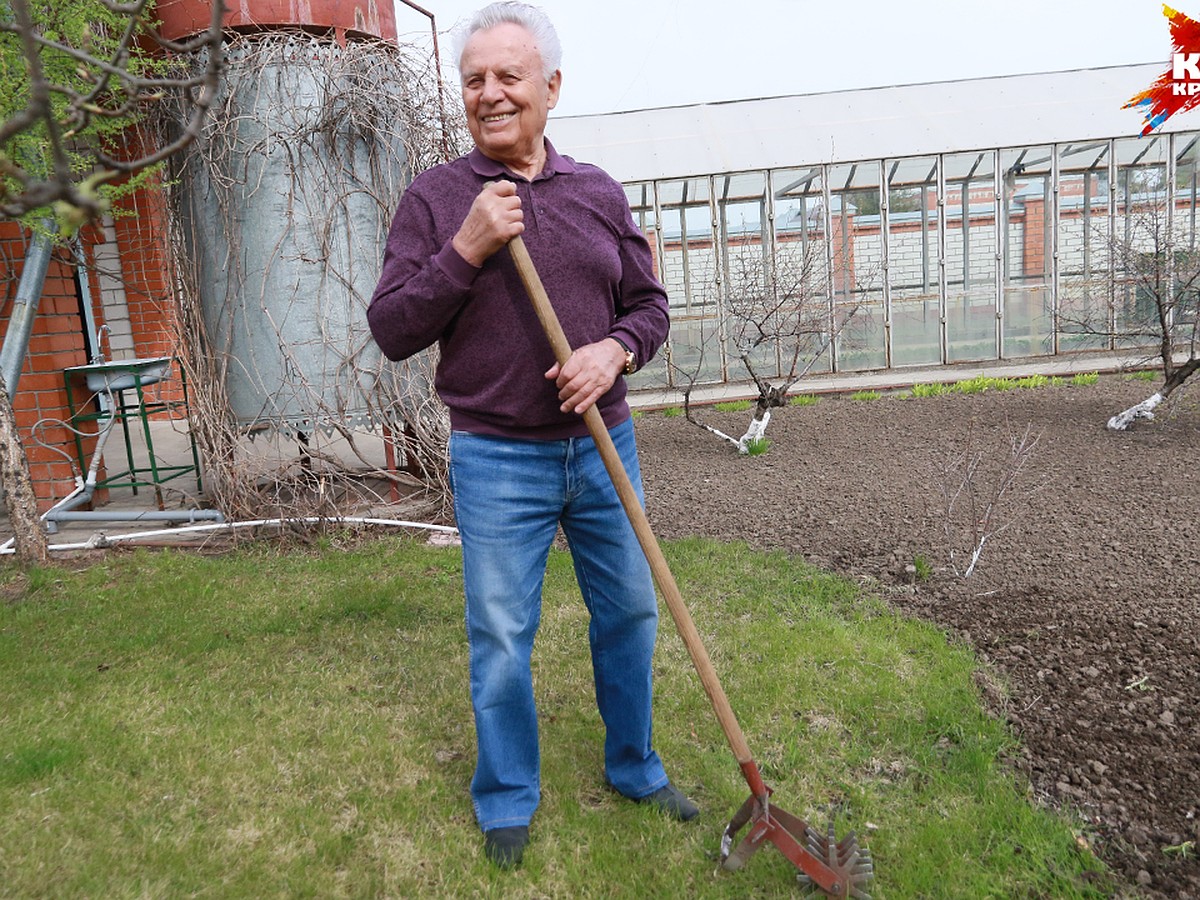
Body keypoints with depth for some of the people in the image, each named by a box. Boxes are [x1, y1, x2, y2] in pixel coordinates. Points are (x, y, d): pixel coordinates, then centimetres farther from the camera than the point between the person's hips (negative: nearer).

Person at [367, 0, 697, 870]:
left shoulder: (600, 193, 5)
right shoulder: (434, 197, -3)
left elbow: (648, 302, 9)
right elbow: (391, 330, -6)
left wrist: (615, 349, -13)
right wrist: (464, 251, -18)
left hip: (604, 445, 3)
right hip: (497, 461, -3)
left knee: (630, 613, 14)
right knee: (500, 639, 6)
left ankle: (634, 766, 38)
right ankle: (507, 799, 31)